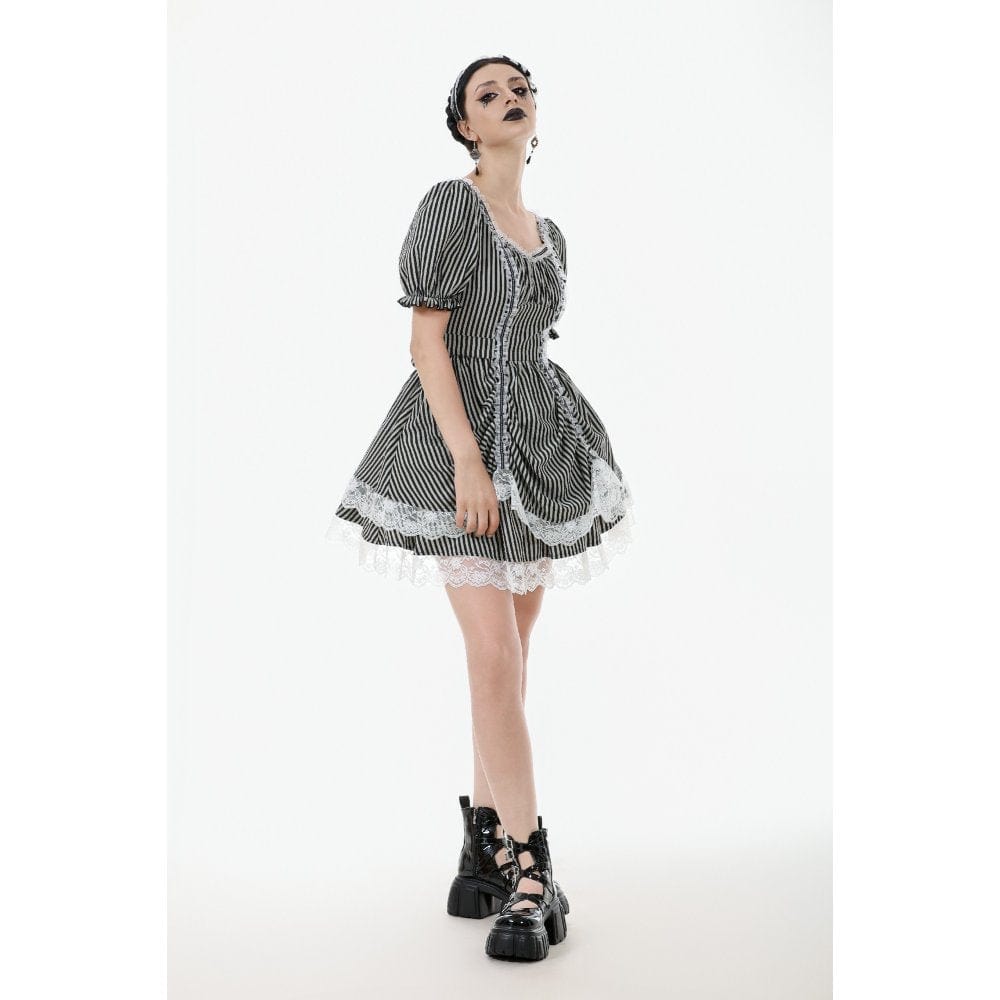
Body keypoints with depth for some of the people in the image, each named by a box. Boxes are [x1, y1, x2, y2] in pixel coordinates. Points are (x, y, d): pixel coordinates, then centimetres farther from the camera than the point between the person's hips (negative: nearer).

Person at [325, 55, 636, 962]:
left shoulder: (550, 234, 16)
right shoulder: (450, 204, -4)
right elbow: (427, 340, -12)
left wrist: (551, 456, 16)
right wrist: (468, 460, -21)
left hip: (538, 441, 7)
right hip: (463, 440, -7)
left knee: (509, 656, 7)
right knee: (496, 658, -12)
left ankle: (484, 851, 18)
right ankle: (529, 872, -4)